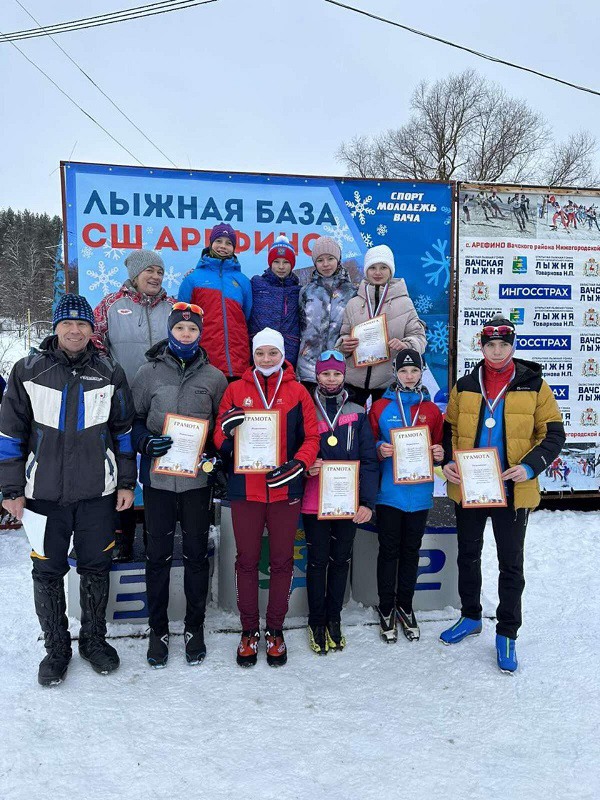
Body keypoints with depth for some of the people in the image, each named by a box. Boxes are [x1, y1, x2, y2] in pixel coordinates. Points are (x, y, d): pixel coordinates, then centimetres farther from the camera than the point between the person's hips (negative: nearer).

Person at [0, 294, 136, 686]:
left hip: (98, 492, 1)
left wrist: (127, 482, 5)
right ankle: (56, 647, 28)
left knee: (96, 569, 11)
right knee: (48, 572, 9)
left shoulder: (110, 373, 1)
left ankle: (94, 639, 31)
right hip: (44, 492, 0)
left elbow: (124, 430, 8)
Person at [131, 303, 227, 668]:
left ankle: (195, 627, 26)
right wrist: (146, 442, -13)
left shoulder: (214, 377, 4)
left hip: (197, 478, 0)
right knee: (158, 554, 7)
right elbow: (131, 419, 6)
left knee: (197, 553, 9)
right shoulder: (149, 373, 2)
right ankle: (158, 629, 25)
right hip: (157, 477, 0)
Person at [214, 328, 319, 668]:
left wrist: (297, 465, -15)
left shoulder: (297, 392, 4)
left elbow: (311, 437, 2)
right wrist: (228, 430, -17)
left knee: (282, 560, 9)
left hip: (285, 489, 0)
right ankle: (249, 630, 25)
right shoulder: (236, 390, 5)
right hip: (245, 488, 0)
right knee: (247, 560, 8)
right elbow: (220, 438, 5)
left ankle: (276, 630, 26)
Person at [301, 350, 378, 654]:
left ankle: (334, 618, 28)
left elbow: (369, 460, 0)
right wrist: (306, 465, -16)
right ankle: (316, 621, 22)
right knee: (317, 561, 7)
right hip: (314, 502, -1)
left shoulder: (358, 414, 4)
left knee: (341, 560, 12)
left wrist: (367, 501, -7)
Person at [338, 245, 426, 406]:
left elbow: (418, 335, 0)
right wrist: (344, 344, -10)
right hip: (354, 379, 2)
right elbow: (344, 335, 12)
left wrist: (406, 345, -20)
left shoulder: (404, 303, -1)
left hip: (389, 380, -1)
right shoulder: (354, 304, 5)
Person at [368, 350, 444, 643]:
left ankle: (405, 607, 28)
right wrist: (379, 451, -18)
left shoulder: (432, 410, 7)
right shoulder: (381, 407, 1)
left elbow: (439, 446, 12)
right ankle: (386, 609, 21)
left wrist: (440, 454, -9)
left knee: (411, 551, 13)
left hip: (419, 494, 2)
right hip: (388, 492, -2)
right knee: (389, 550, 6)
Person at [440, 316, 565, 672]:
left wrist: (531, 466, -19)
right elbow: (450, 430, 10)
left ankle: (507, 634, 25)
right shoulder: (465, 386, 2)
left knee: (511, 564, 9)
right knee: (468, 556, 17)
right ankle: (471, 617, 37)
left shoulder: (534, 386, -6)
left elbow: (554, 434, -4)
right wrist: (449, 462, -8)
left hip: (512, 491, -2)